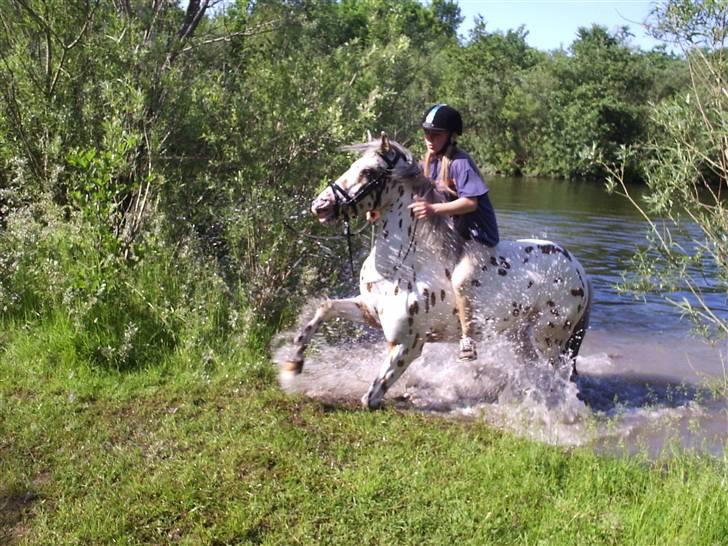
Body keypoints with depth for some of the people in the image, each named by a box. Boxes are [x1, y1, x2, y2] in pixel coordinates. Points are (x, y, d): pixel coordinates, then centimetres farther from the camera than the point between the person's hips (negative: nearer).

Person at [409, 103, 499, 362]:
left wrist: (434, 209, -34)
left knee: (459, 281, -28)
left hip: (476, 234, -10)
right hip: (451, 232, 10)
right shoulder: (428, 163, 7)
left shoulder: (460, 163, -18)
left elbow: (471, 202, -25)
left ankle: (467, 341, -16)